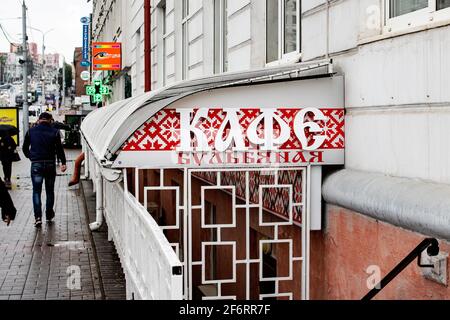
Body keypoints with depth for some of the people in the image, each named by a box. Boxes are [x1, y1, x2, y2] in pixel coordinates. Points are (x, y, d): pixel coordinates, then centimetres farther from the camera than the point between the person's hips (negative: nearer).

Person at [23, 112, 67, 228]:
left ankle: (38, 217, -12)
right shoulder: (54, 132, -3)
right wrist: (63, 163, -3)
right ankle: (49, 216, 22)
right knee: (50, 191, 14)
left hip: (36, 165, 0)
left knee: (36, 191, 1)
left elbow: (25, 148, 9)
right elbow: (59, 149, -6)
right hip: (50, 164, 0)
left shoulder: (31, 131, 3)